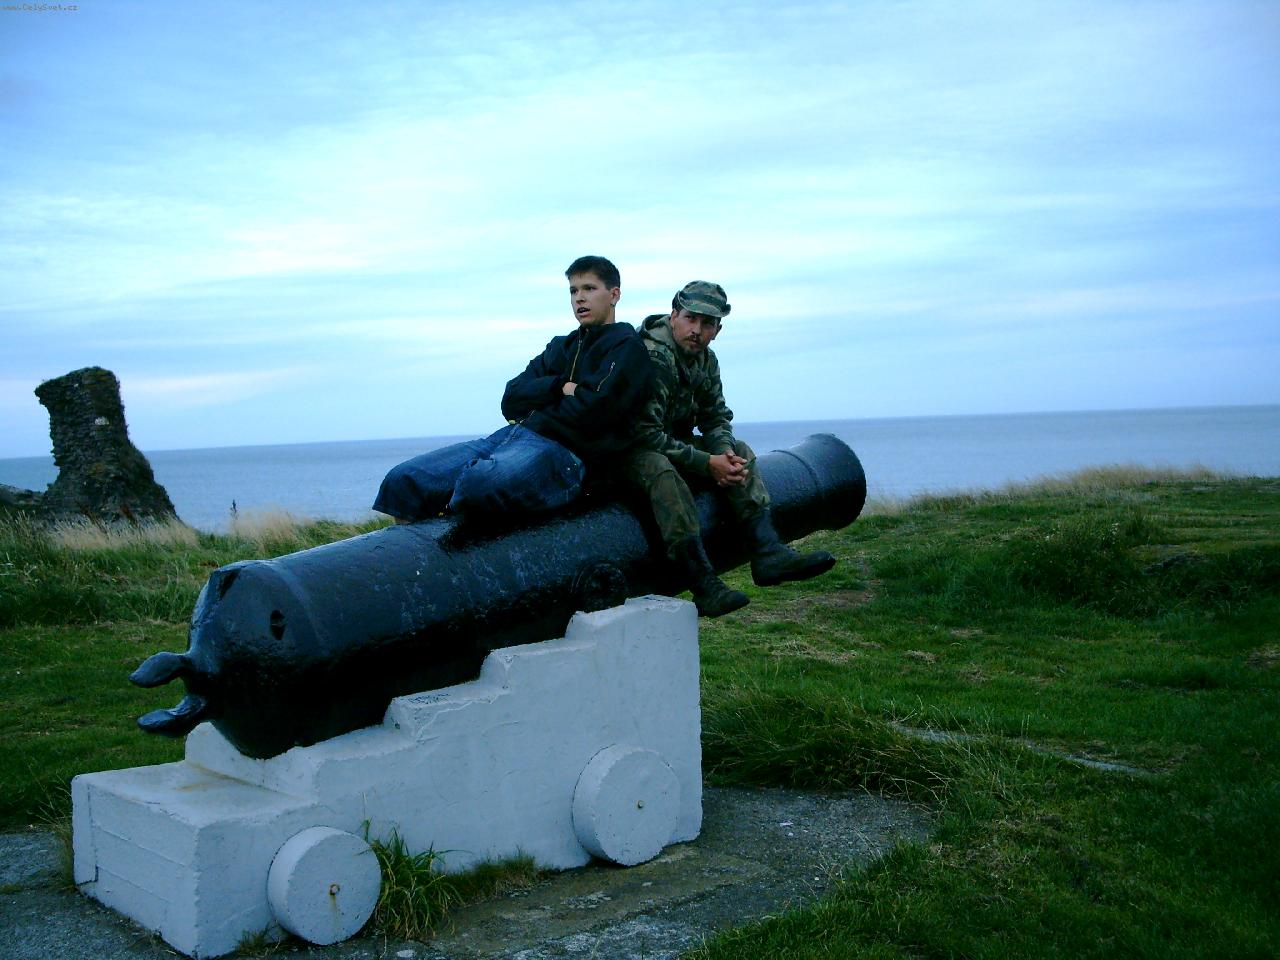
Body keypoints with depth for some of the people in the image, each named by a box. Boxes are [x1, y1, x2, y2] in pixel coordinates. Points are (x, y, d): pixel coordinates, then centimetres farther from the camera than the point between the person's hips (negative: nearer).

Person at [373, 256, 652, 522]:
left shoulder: (627, 346, 6)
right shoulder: (561, 346, 28)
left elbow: (592, 408, -11)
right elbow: (511, 400, 15)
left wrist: (534, 417, 3)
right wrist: (561, 388, 0)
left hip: (564, 451, -8)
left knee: (478, 482, -40)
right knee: (402, 480, -10)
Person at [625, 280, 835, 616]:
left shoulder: (705, 360, 5)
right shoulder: (653, 357, -23)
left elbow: (716, 416, 9)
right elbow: (646, 435, -28)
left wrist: (724, 453, -15)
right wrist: (707, 463, -27)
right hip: (629, 451, -9)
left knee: (739, 451, 0)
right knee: (662, 470, -38)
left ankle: (768, 552, -15)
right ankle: (704, 585, -41)